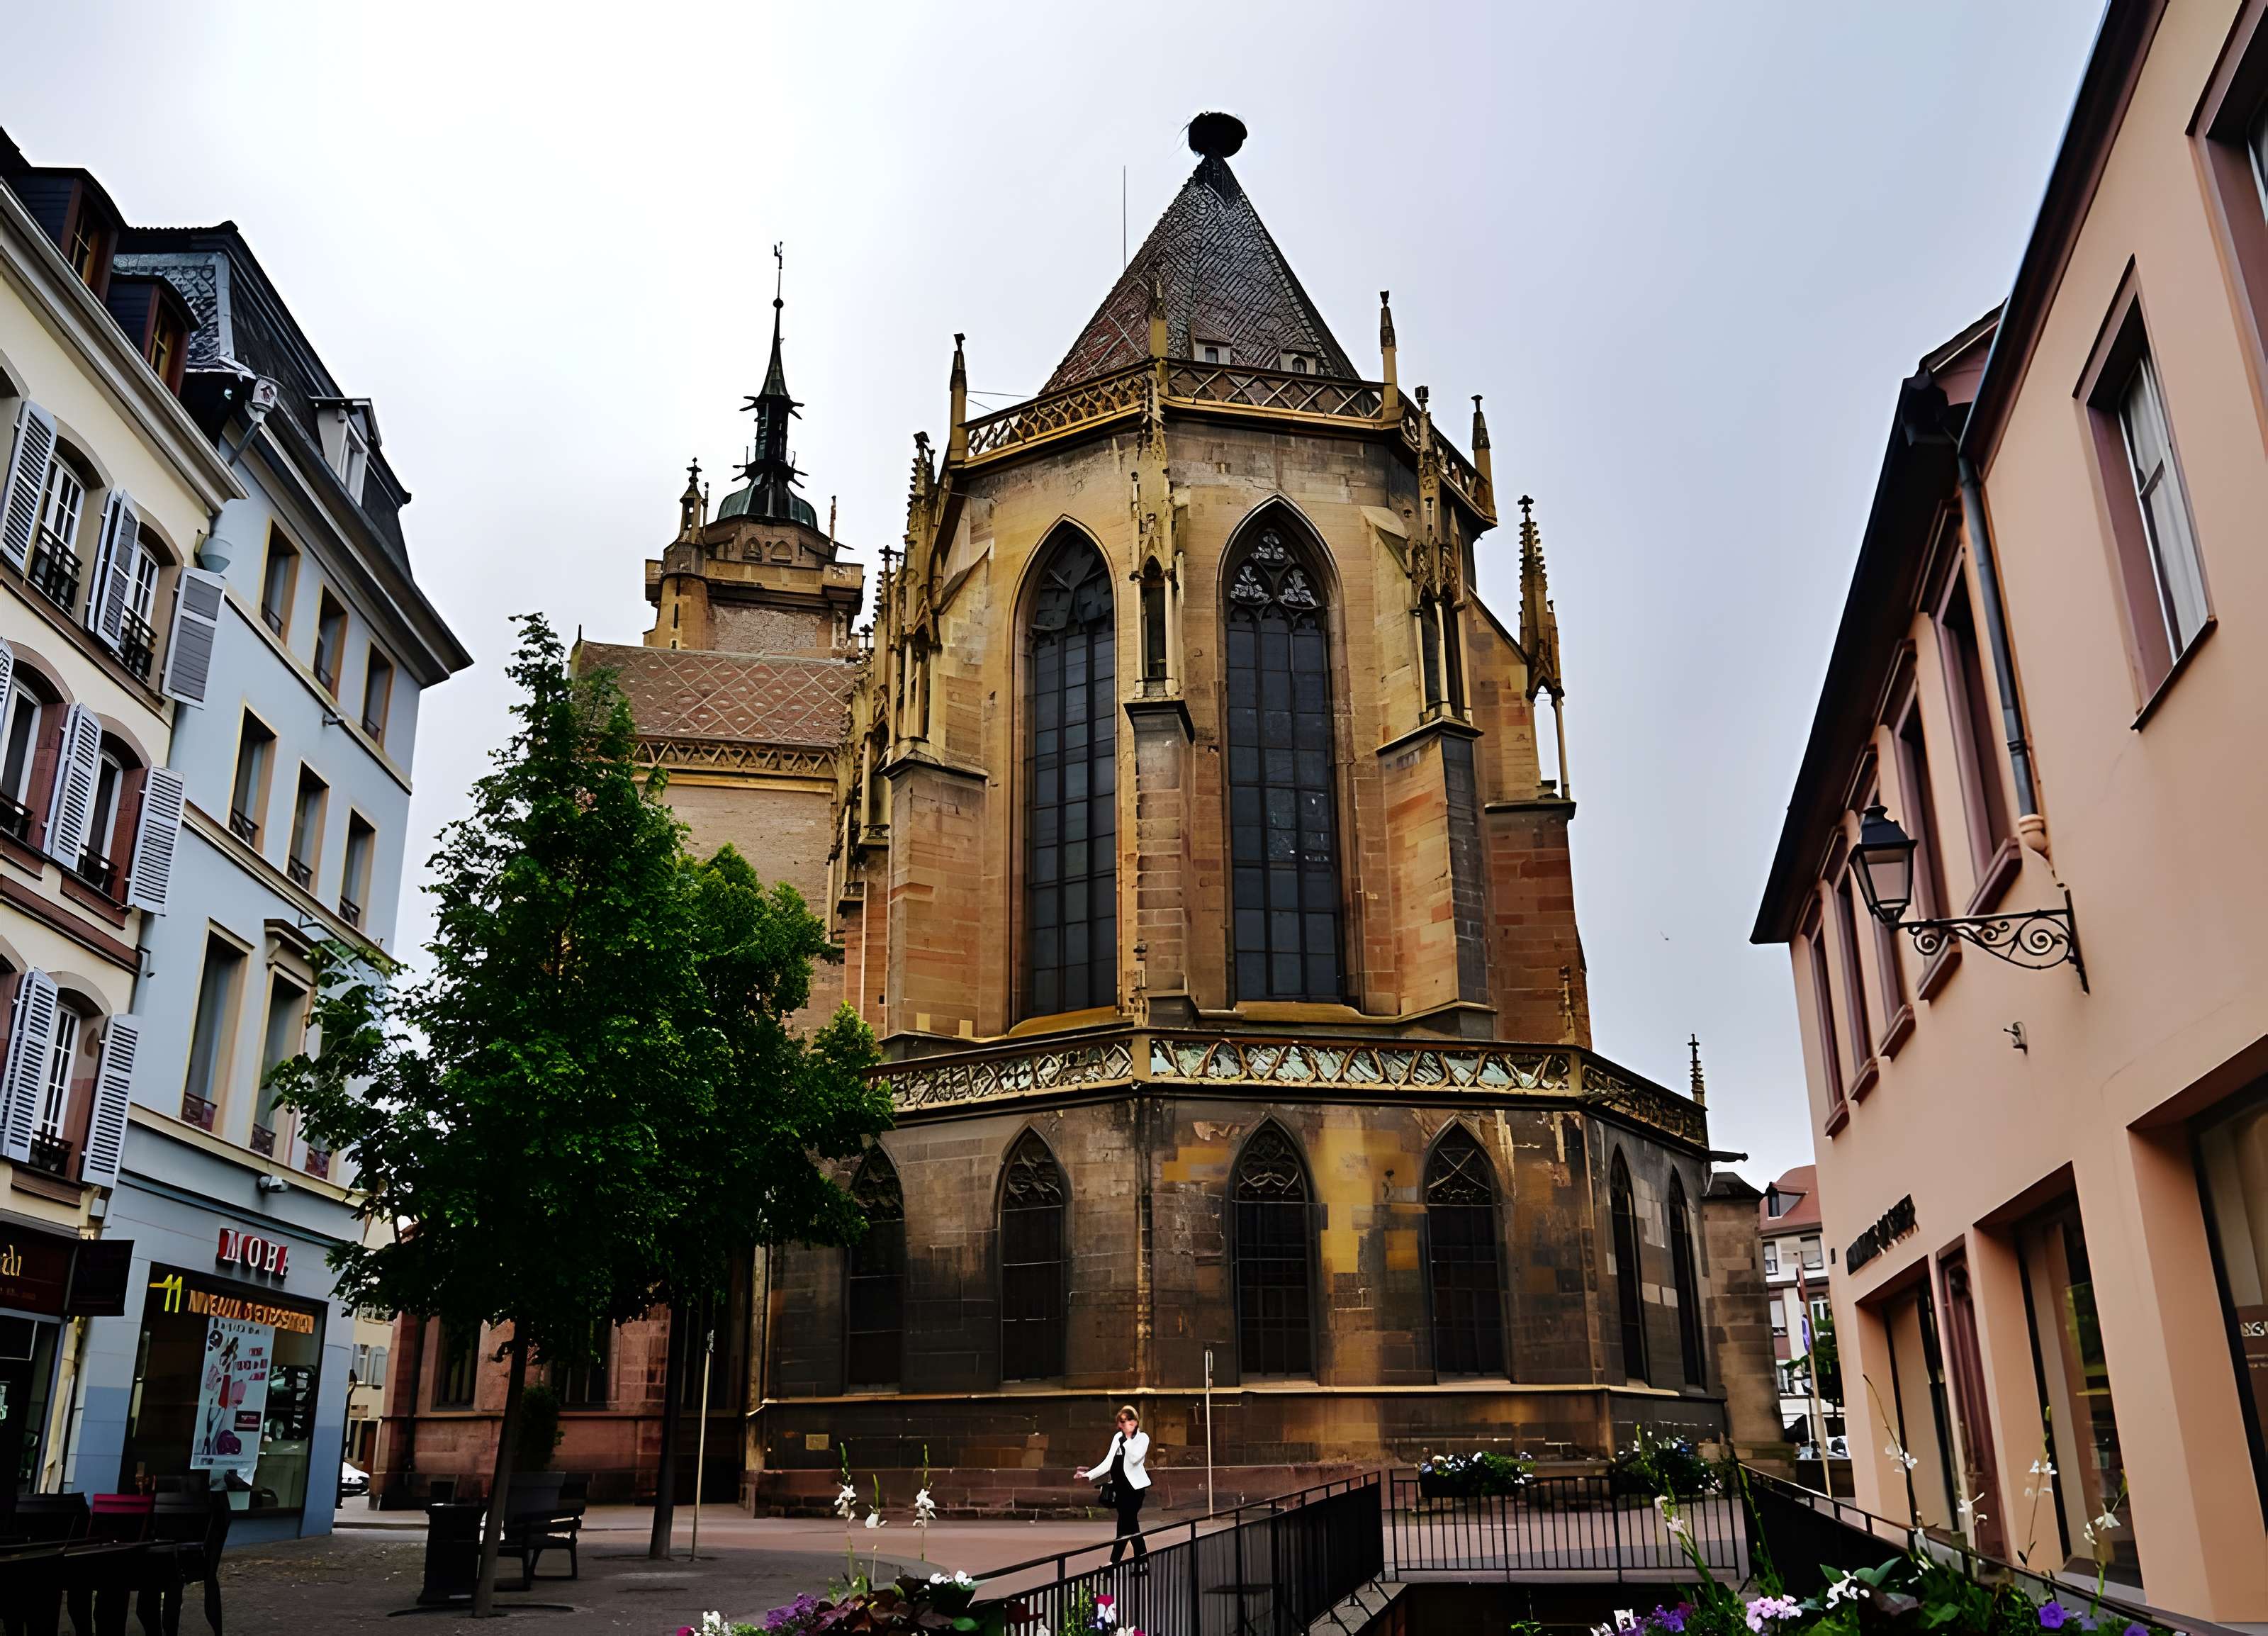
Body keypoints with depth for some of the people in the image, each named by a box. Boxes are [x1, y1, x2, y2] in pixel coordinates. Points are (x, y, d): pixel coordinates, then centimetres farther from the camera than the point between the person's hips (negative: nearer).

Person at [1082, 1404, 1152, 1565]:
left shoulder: (1142, 1437, -4)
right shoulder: (1117, 1437, 10)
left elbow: (1134, 1458, -20)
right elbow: (1108, 1462, 9)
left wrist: (1129, 1438, -16)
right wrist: (1089, 1475, 2)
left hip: (1134, 1486, -6)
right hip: (1120, 1486, 6)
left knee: (1125, 1524, -7)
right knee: (1131, 1524, 9)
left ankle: (1114, 1561, -5)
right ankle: (1142, 1557, 17)